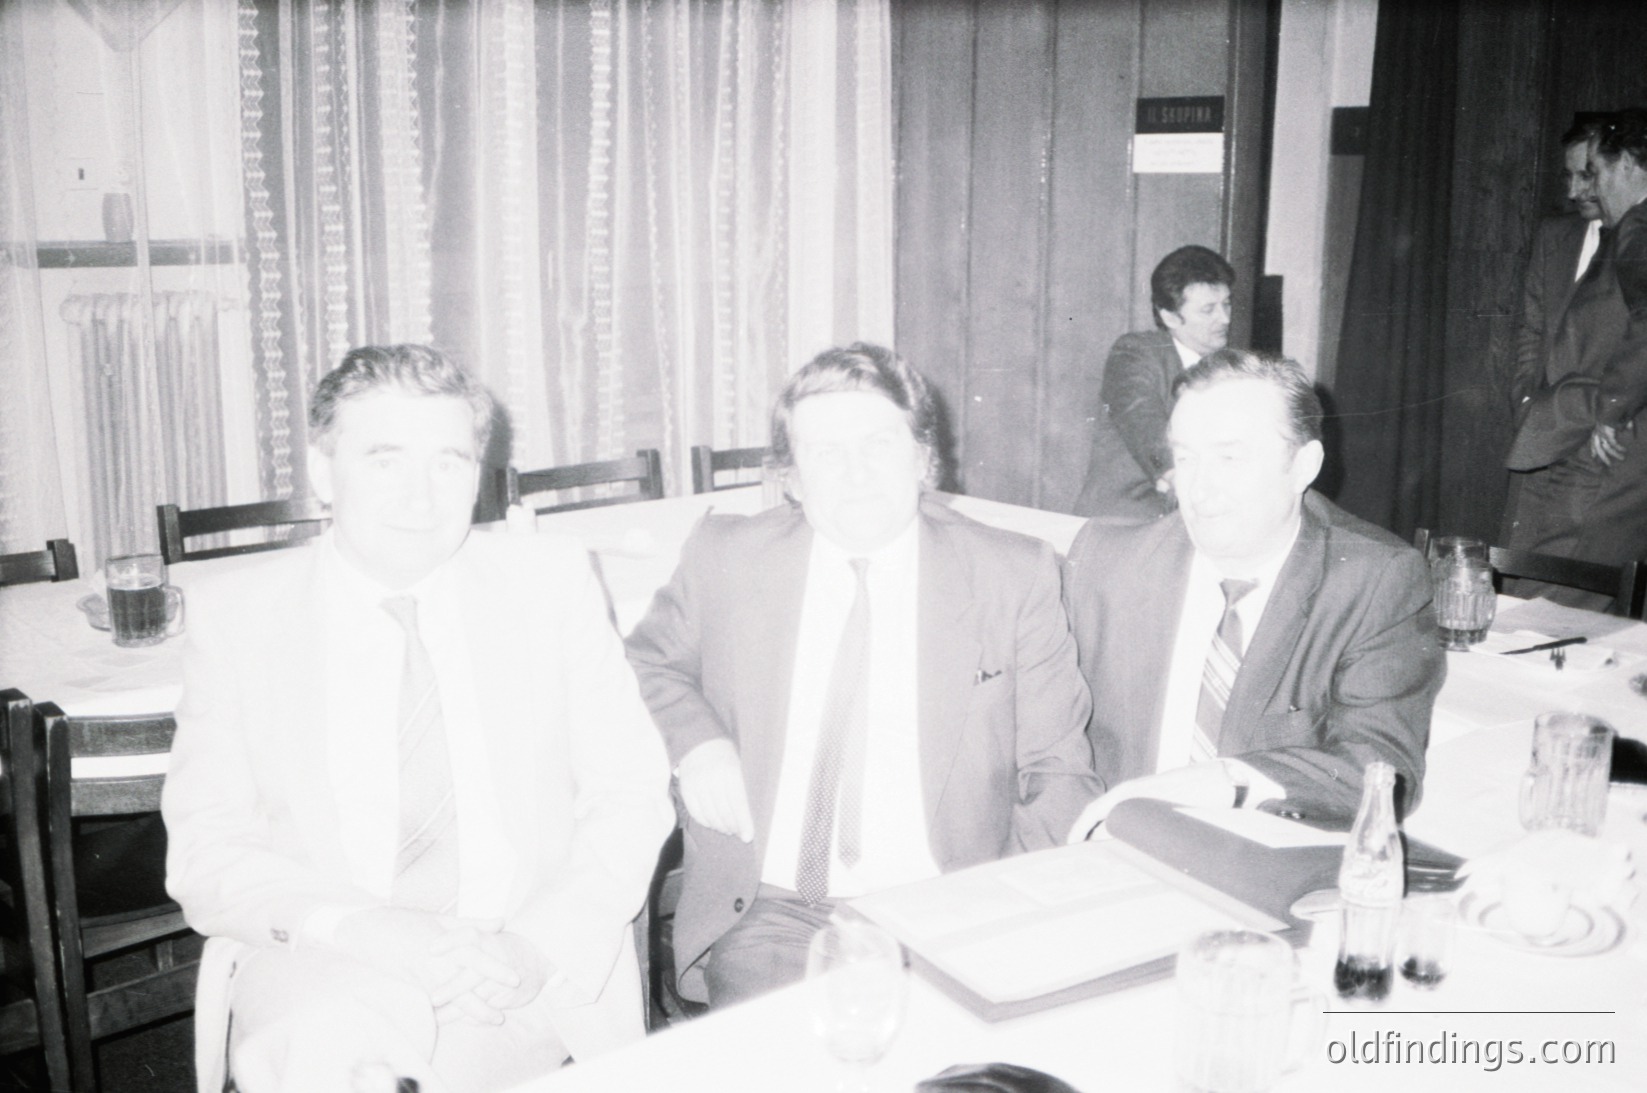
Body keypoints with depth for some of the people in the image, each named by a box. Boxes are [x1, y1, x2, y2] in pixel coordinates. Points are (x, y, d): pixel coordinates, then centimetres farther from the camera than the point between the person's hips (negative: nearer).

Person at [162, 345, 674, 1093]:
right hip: (323, 969, 0)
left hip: (536, 977, 0)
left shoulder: (550, 582, 5)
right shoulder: (234, 612, 3)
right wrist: (358, 929, -19)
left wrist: (540, 948, -14)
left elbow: (630, 797, 4)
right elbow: (204, 852, 0)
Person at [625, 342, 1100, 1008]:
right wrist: (694, 743, -2)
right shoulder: (724, 559, 5)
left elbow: (1060, 775, 6)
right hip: (769, 913, 0)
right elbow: (647, 662, 21)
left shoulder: (1015, 576, 2)